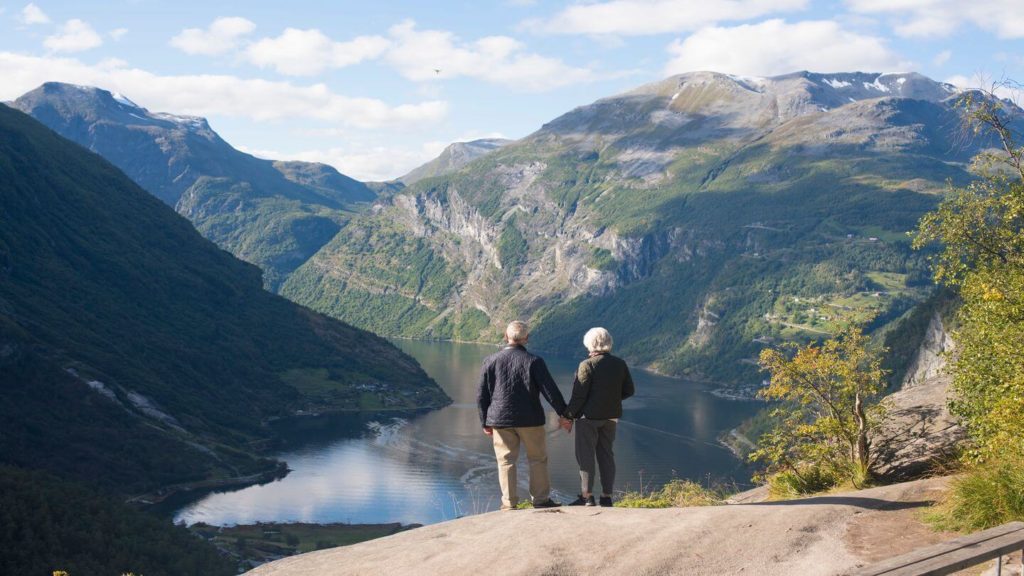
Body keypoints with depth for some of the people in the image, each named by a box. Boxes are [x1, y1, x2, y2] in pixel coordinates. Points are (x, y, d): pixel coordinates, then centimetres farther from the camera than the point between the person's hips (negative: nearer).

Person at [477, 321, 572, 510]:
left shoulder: (491, 361, -1)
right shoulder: (534, 361, -8)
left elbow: (481, 395, 2)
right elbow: (550, 390, -8)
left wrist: (485, 422, 11)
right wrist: (563, 414, 1)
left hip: (500, 420, 2)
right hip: (530, 420, -2)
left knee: (506, 461, 7)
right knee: (538, 459, 11)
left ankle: (509, 503, 6)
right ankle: (541, 500, 14)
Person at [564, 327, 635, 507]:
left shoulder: (587, 365, -16)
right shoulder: (620, 364, 2)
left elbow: (579, 395, -16)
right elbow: (629, 390, 8)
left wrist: (569, 416, -6)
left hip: (588, 416, -6)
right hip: (611, 416, 6)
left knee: (585, 455, 1)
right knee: (606, 454, 12)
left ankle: (587, 497, 0)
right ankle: (607, 496, 12)